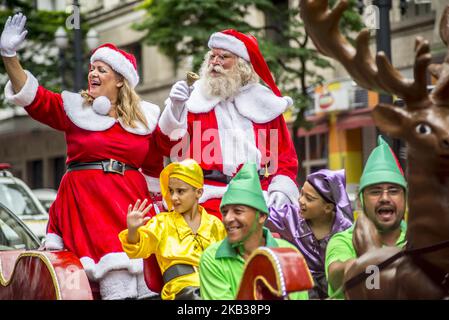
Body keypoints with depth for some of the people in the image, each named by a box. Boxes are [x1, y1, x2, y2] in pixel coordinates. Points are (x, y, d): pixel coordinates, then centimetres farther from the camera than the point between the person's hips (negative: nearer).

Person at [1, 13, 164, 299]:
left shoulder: (144, 117, 11)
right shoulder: (74, 109, 6)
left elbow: (154, 164, 18)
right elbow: (34, 98, -5)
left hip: (131, 201, 3)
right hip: (87, 201, -2)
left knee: (148, 283, -5)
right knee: (119, 286, -15)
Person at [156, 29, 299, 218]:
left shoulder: (263, 103, 14)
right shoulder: (195, 99, 11)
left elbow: (285, 155, 13)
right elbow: (171, 148, 3)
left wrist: (281, 190, -2)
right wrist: (175, 109, -11)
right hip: (209, 197, -1)